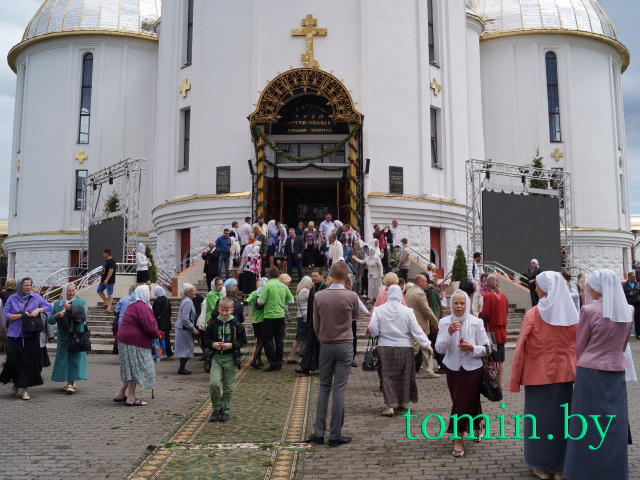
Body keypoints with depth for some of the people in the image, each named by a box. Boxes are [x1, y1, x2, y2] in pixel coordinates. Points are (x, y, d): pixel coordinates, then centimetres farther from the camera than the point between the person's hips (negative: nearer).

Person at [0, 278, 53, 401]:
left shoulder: (36, 297, 5)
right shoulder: (12, 299, 5)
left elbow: (49, 306, 4)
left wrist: (38, 310, -13)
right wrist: (21, 315, -12)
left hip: (31, 335, 0)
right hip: (15, 335, 0)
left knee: (29, 362, -1)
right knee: (13, 360, -2)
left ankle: (25, 388, 8)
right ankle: (16, 383, 25)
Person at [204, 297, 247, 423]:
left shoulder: (236, 325, -4)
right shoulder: (213, 324, 2)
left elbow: (243, 342, -2)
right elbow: (206, 339, 8)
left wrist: (231, 345, -16)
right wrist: (213, 344, -12)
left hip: (231, 359, -1)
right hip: (216, 357, 1)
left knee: (228, 387, 7)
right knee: (213, 383, -12)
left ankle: (225, 410, 24)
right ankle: (216, 408, 9)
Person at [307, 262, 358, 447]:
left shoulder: (318, 296, -4)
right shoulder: (351, 296, -10)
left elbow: (316, 324, 3)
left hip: (325, 346, 2)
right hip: (345, 346, -2)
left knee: (324, 388, 12)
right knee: (339, 390, 2)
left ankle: (319, 433, 12)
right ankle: (335, 435, 7)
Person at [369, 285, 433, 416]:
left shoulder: (379, 310, -4)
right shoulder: (407, 311, -6)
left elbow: (373, 328, -6)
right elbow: (416, 330, -6)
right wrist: (427, 345, -1)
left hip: (385, 347, 0)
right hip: (405, 348, 0)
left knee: (387, 377, 5)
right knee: (404, 376, 16)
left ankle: (390, 406, -3)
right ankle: (403, 403, 28)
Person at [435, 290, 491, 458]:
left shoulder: (476, 323, -9)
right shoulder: (444, 322, -4)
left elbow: (486, 349, -4)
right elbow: (439, 348, -12)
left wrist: (472, 348, -23)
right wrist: (449, 333, -27)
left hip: (472, 369, -2)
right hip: (453, 369, 3)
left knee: (464, 403, -4)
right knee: (465, 402, 14)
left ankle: (459, 439, 9)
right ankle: (477, 424, 43)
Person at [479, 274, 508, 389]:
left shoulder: (488, 296, -14)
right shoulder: (503, 295, 6)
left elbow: (485, 314, -16)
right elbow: (506, 312, 14)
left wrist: (480, 315, 3)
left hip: (491, 329, -6)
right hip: (502, 330, 6)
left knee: (493, 359, -1)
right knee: (501, 358, 12)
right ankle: (500, 382, 17)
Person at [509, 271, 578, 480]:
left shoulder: (533, 315, -13)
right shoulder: (571, 315, -2)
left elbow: (521, 348, -12)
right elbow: (577, 346, 1)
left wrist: (515, 378, -5)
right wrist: (574, 371, 10)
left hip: (539, 373, -3)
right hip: (564, 373, 3)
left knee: (539, 417, 11)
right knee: (561, 417, 14)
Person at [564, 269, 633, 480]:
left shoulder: (589, 310, -13)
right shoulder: (628, 312, 2)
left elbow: (579, 346, -5)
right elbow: (623, 346, 12)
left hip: (590, 372, -4)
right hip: (617, 373, 4)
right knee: (614, 424, 12)